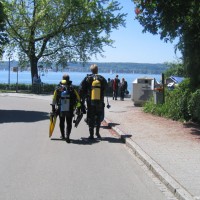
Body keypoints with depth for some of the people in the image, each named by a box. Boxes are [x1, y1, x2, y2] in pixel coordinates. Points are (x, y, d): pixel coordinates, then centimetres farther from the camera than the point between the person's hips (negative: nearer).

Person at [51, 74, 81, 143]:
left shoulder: (58, 88, 2)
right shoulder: (72, 88, -1)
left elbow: (54, 99, 3)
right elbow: (78, 98, -1)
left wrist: (53, 107, 11)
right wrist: (78, 107, 8)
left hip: (61, 110, 2)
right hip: (70, 110, -2)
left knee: (61, 122, 20)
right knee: (69, 123, 4)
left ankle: (63, 136, 32)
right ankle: (67, 136, -12)